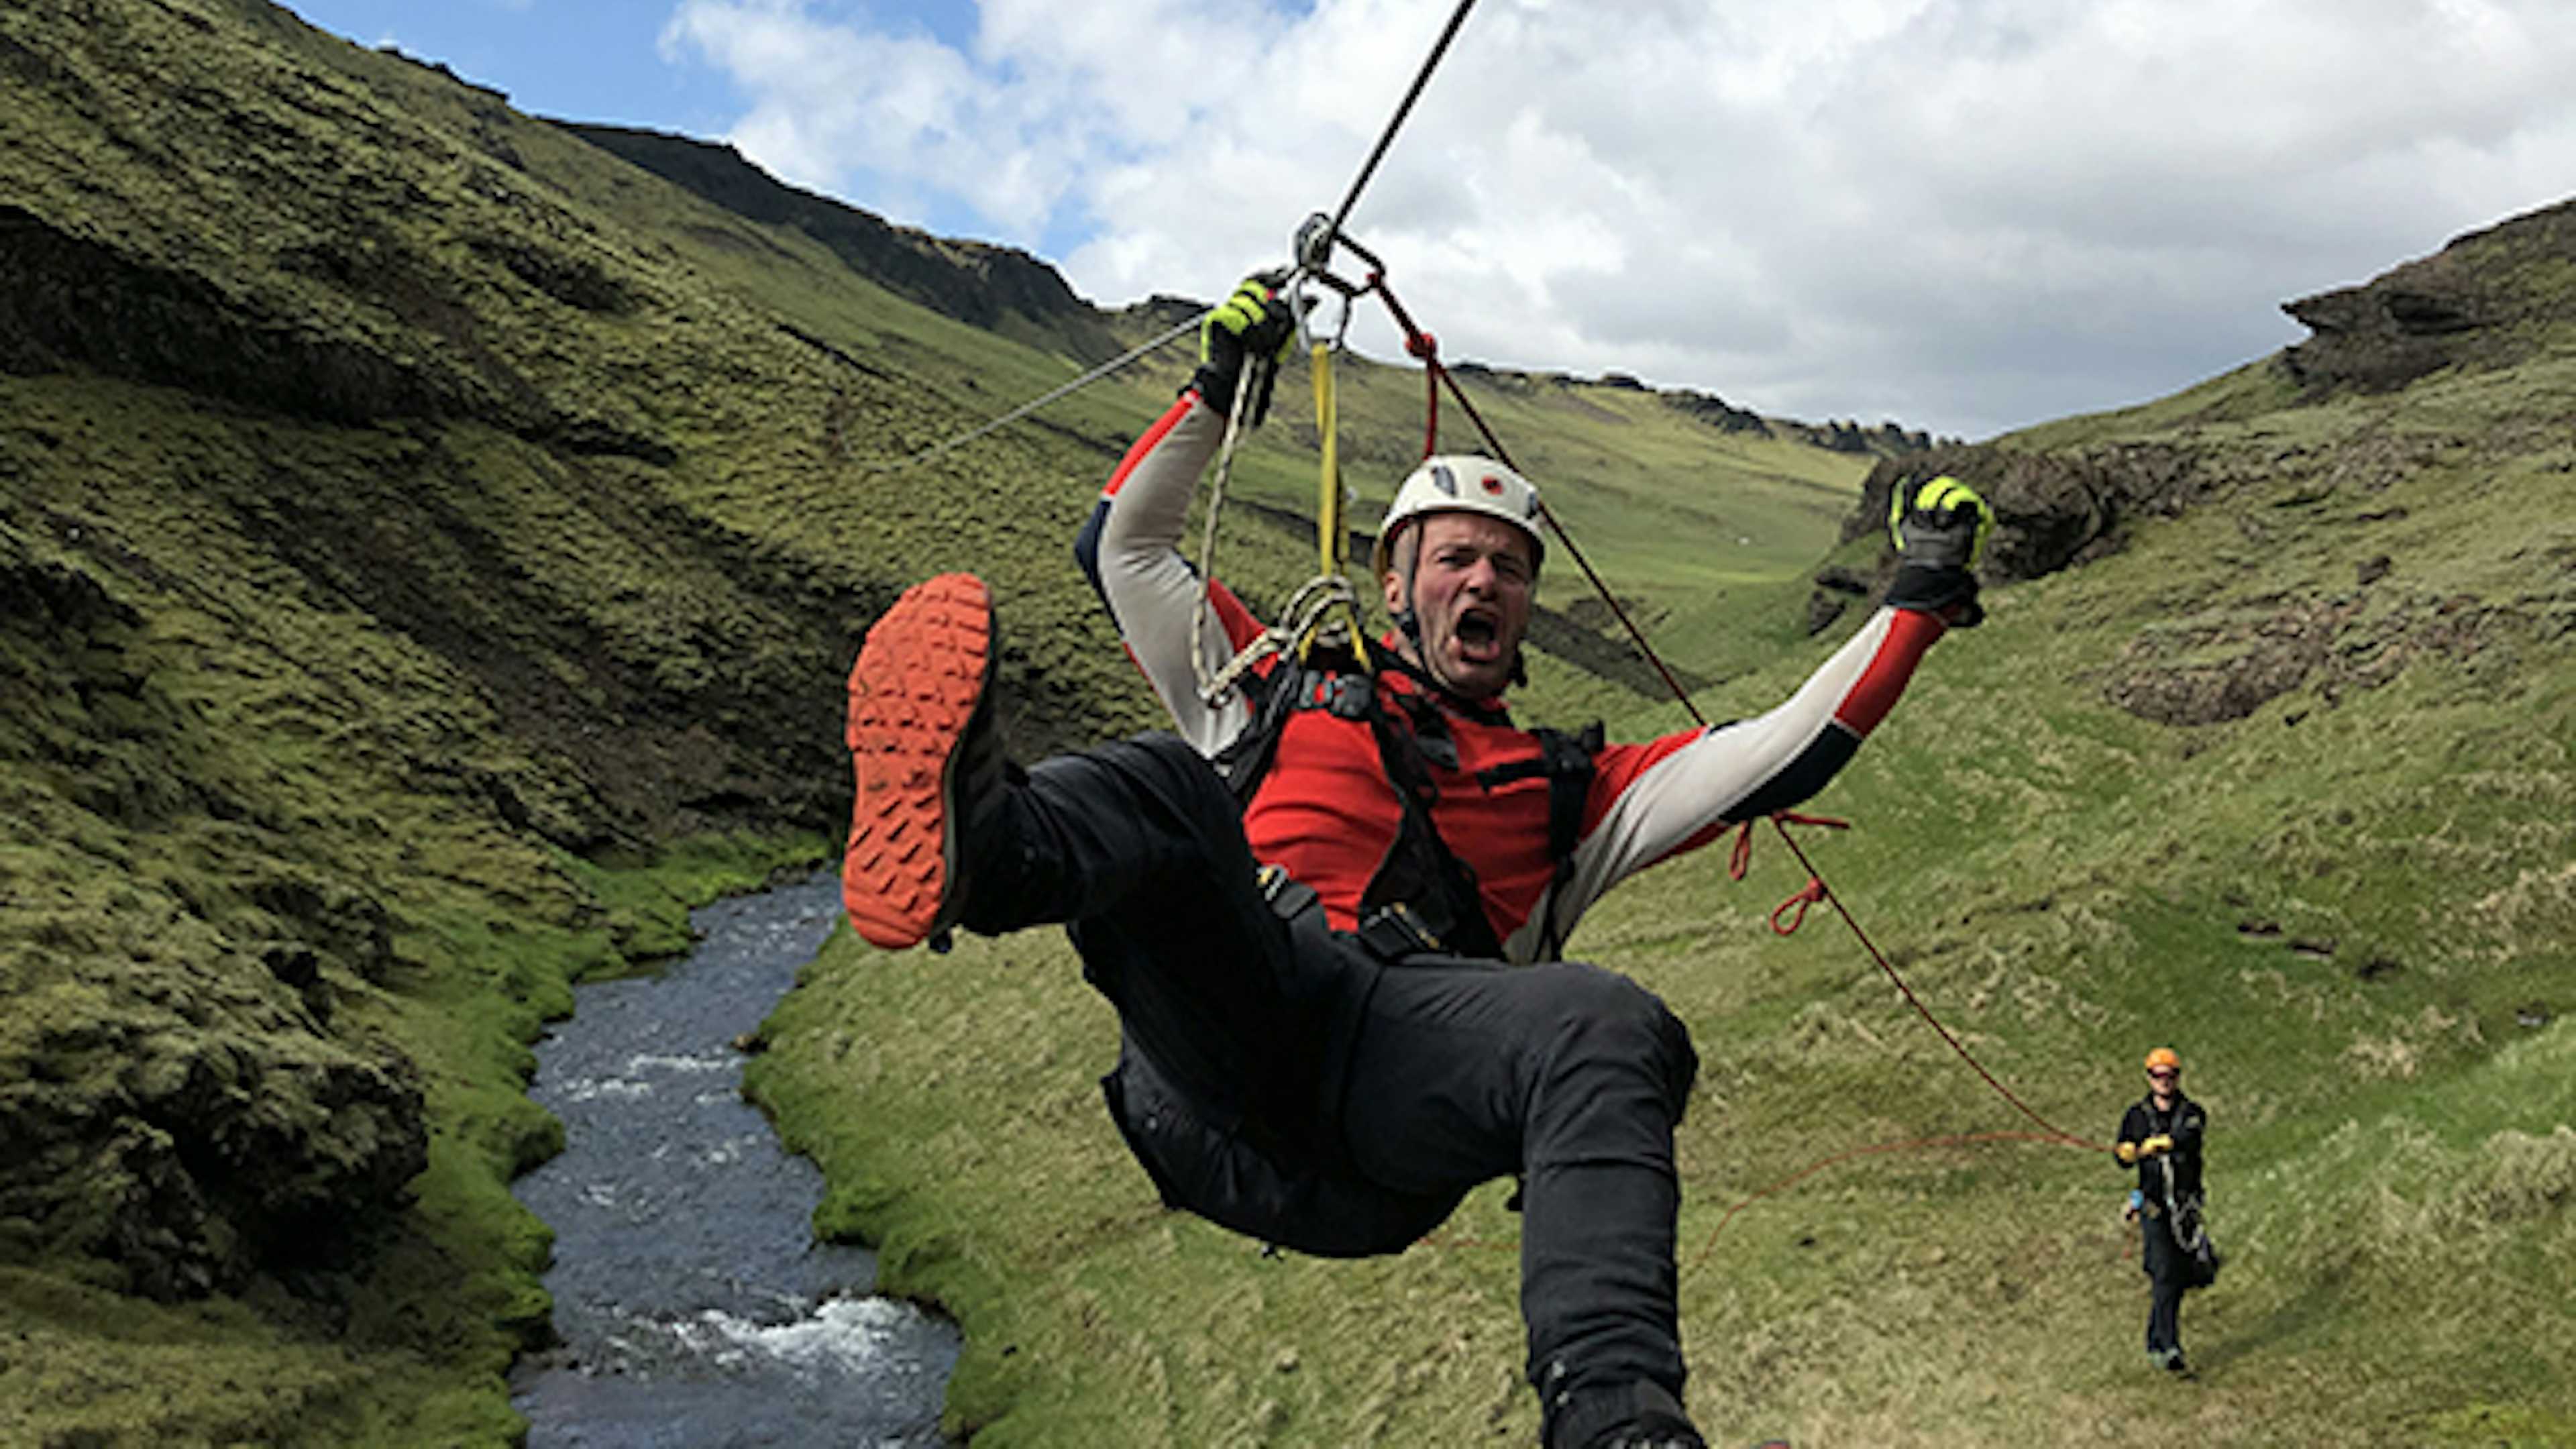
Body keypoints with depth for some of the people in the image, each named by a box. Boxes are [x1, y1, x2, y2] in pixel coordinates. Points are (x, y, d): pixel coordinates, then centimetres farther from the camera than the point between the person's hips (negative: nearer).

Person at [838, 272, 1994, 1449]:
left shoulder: (1562, 788, 37)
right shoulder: (1284, 693, 37)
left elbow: (1784, 754, 33)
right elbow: (1122, 543, 40)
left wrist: (1916, 603, 32)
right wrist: (1214, 390, 38)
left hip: (1405, 1038, 1)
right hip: (1223, 1014, 0)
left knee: (1612, 1031, -33)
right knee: (1166, 782, -31)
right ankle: (965, 848, -66)